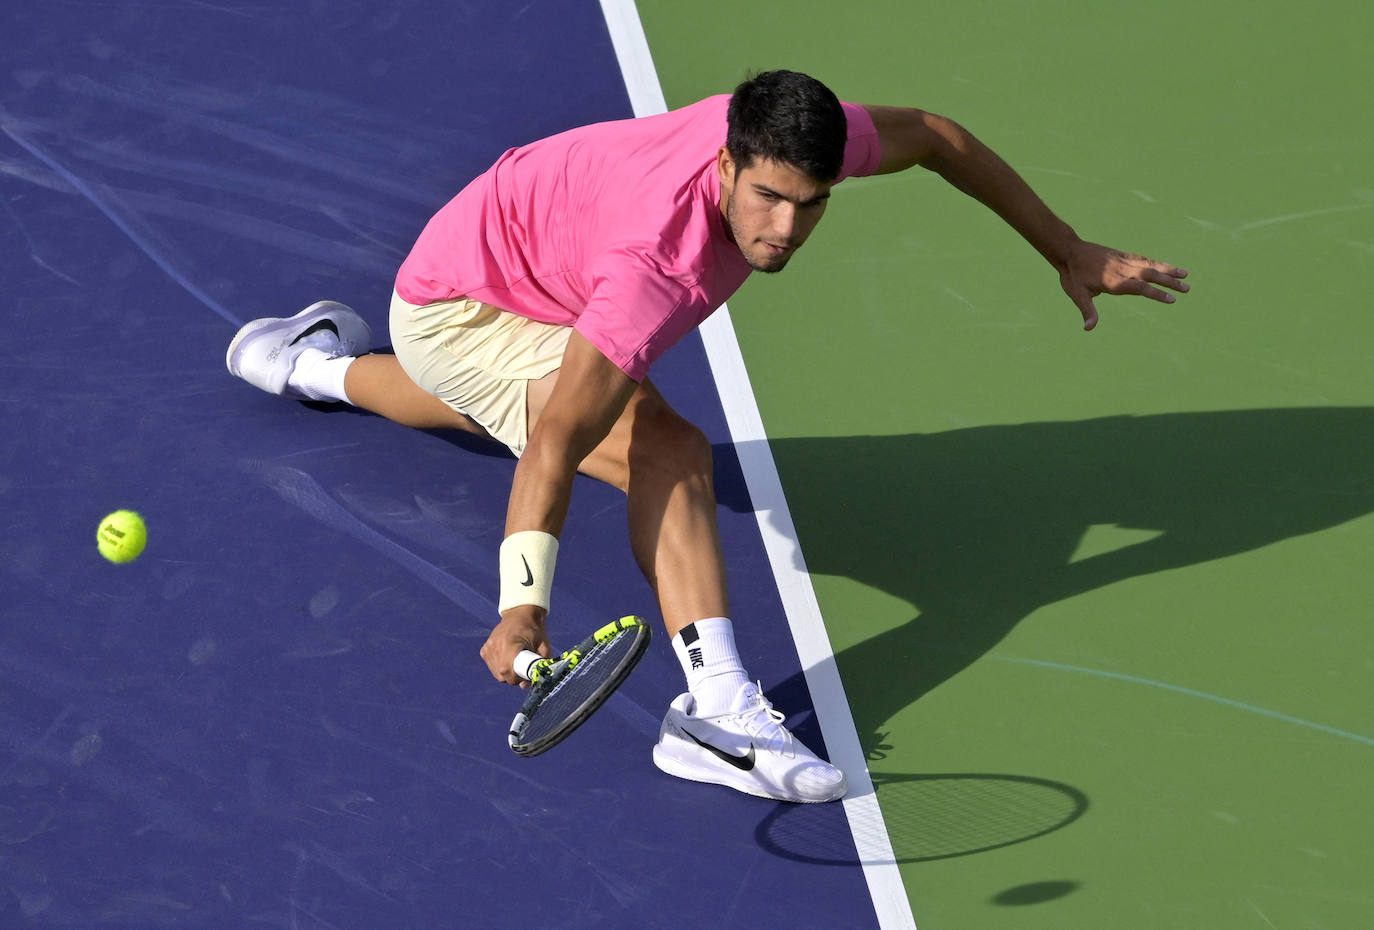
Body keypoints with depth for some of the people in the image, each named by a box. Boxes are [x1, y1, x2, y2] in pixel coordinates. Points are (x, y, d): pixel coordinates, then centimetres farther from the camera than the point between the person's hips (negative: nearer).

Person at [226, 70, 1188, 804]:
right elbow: (557, 443, -46)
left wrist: (1068, 251, 1)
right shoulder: (661, 263, -44)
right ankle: (718, 705, -39)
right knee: (669, 452, -31)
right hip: (455, 310, -8)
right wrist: (524, 603, -56)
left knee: (485, 403, 43)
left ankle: (314, 360, 68)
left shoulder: (788, 136, -26)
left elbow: (936, 138, -5)